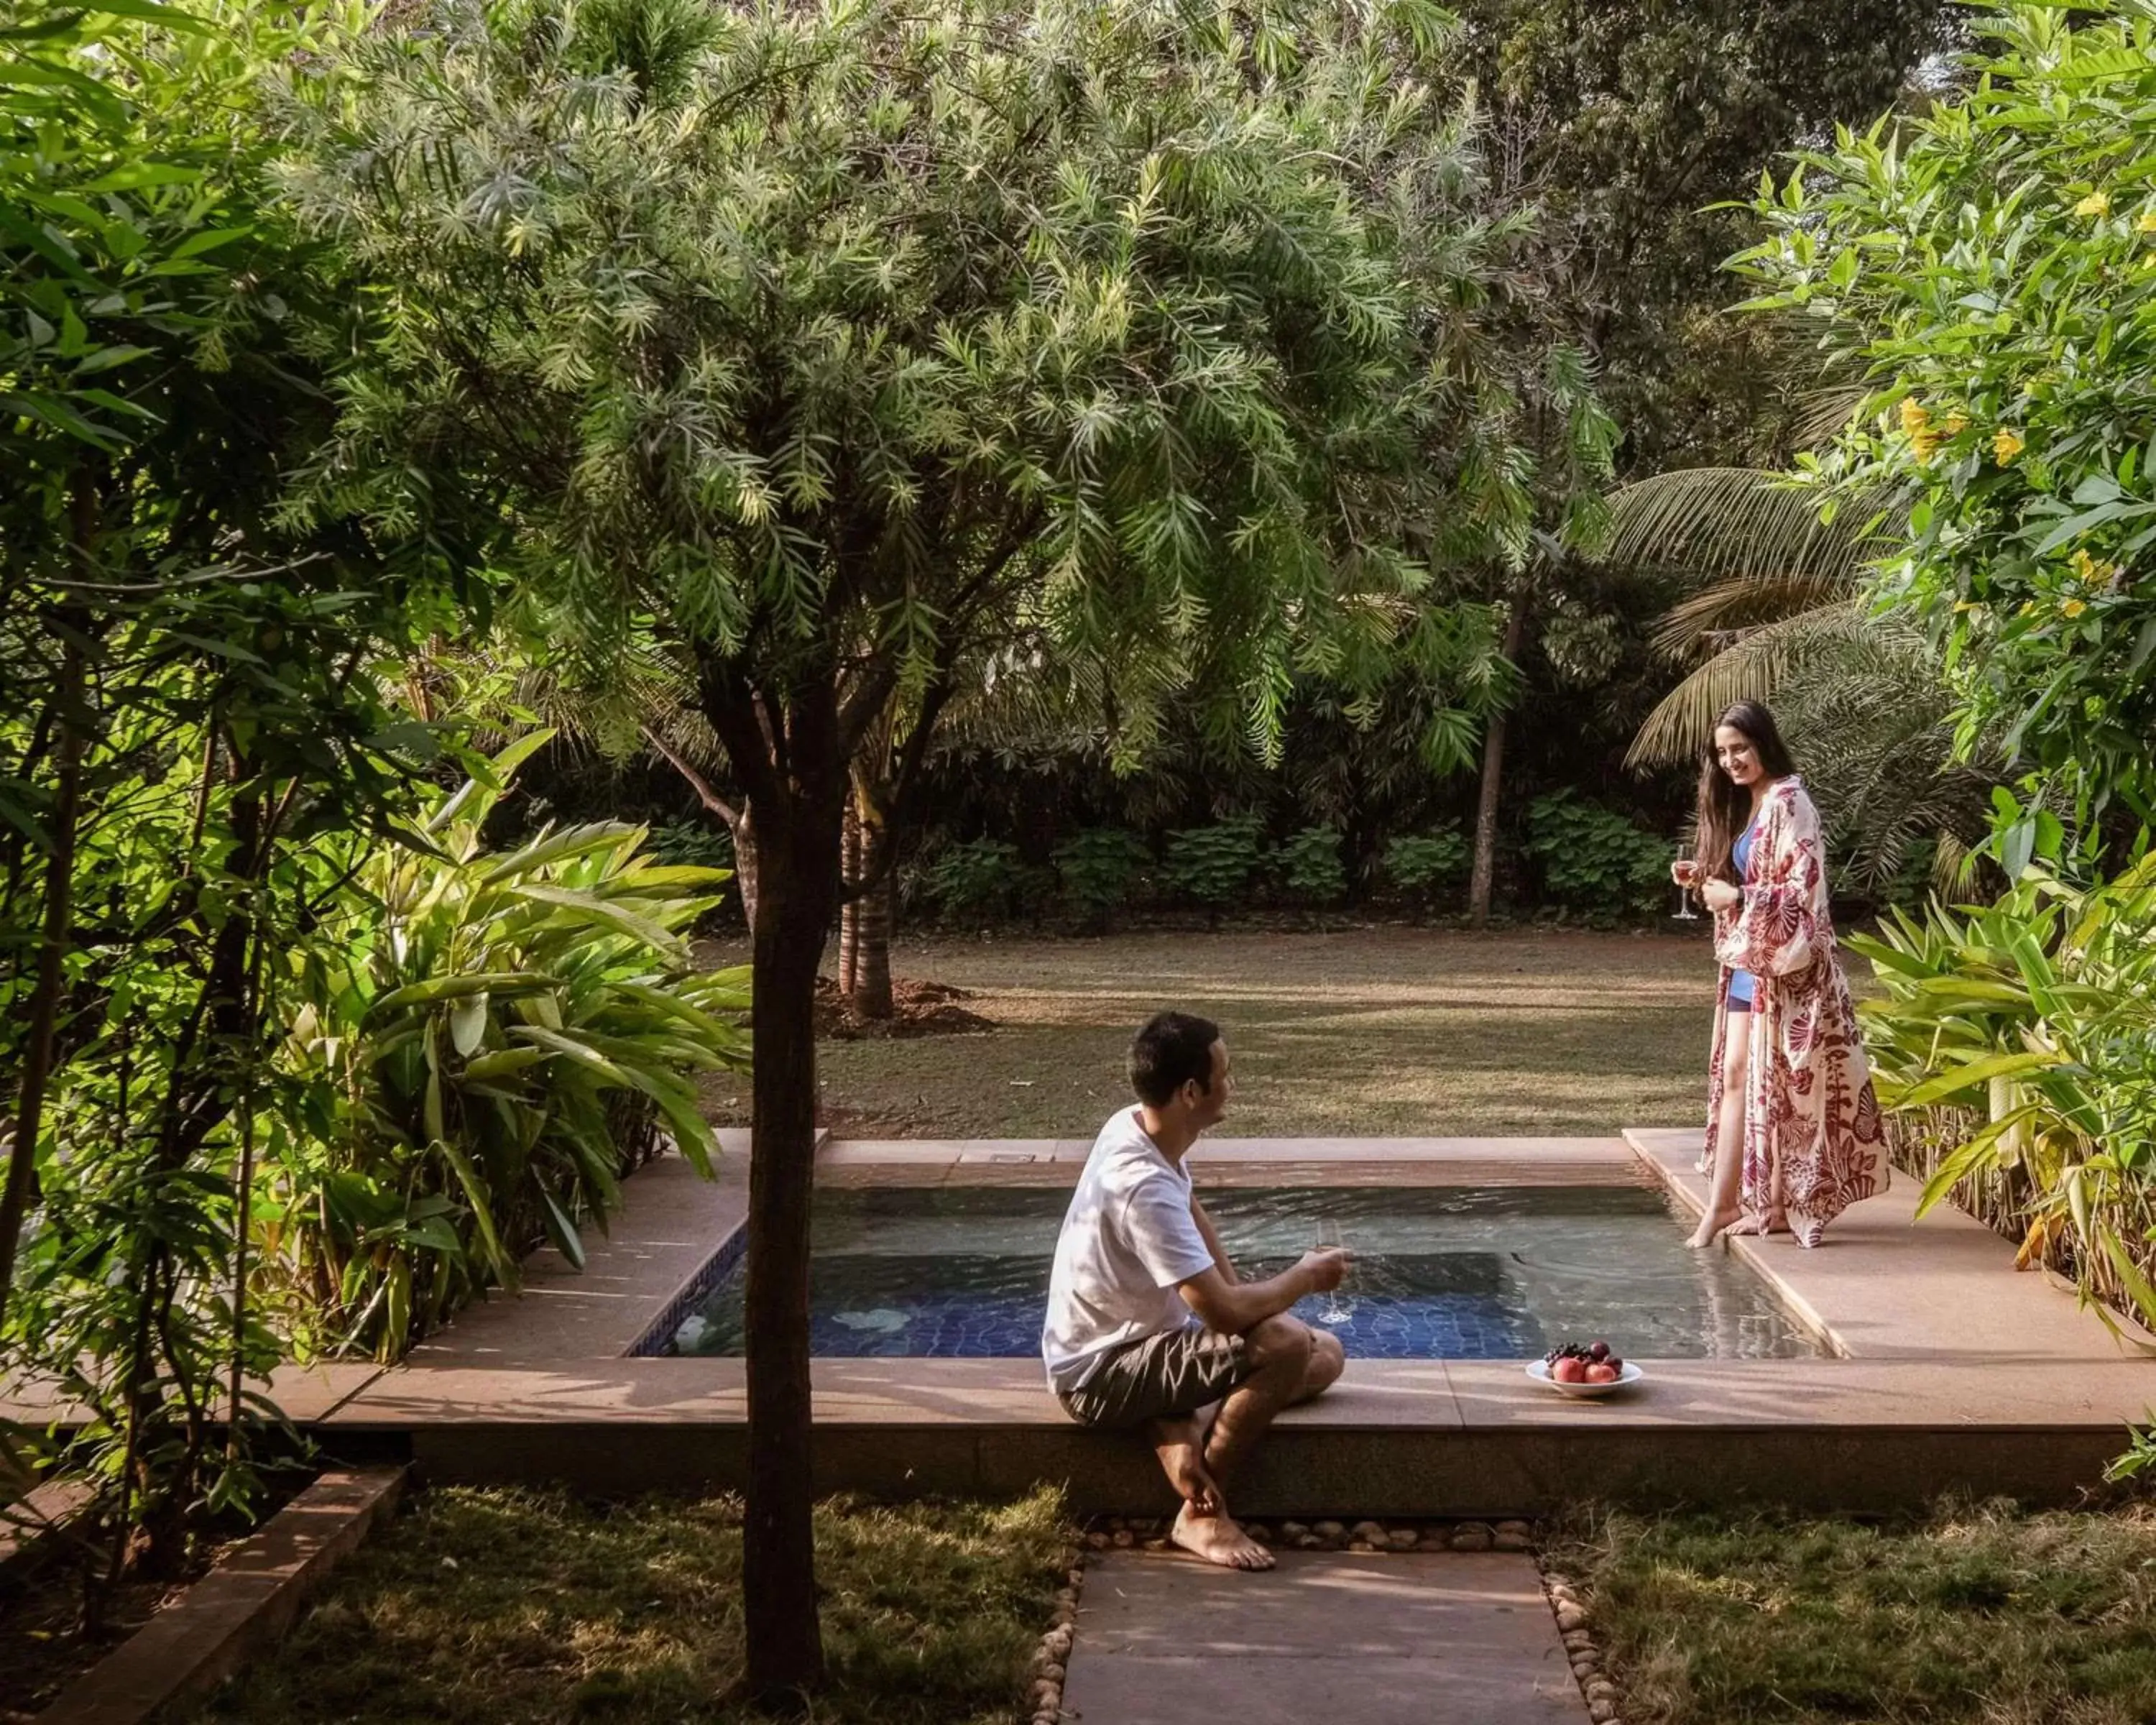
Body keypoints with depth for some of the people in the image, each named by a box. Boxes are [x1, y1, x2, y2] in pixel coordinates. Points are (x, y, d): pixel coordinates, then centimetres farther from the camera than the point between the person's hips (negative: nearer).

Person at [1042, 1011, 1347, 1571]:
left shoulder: (1137, 1128, -3)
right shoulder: (1145, 1187, -32)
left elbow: (1194, 1219, 17)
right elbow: (1223, 1311, -31)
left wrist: (1244, 1300, 5)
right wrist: (1305, 1277, -12)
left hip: (1134, 1340, 10)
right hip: (1100, 1375, -10)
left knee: (1326, 1356, 7)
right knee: (1287, 1344, -29)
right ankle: (1201, 1514, -14)